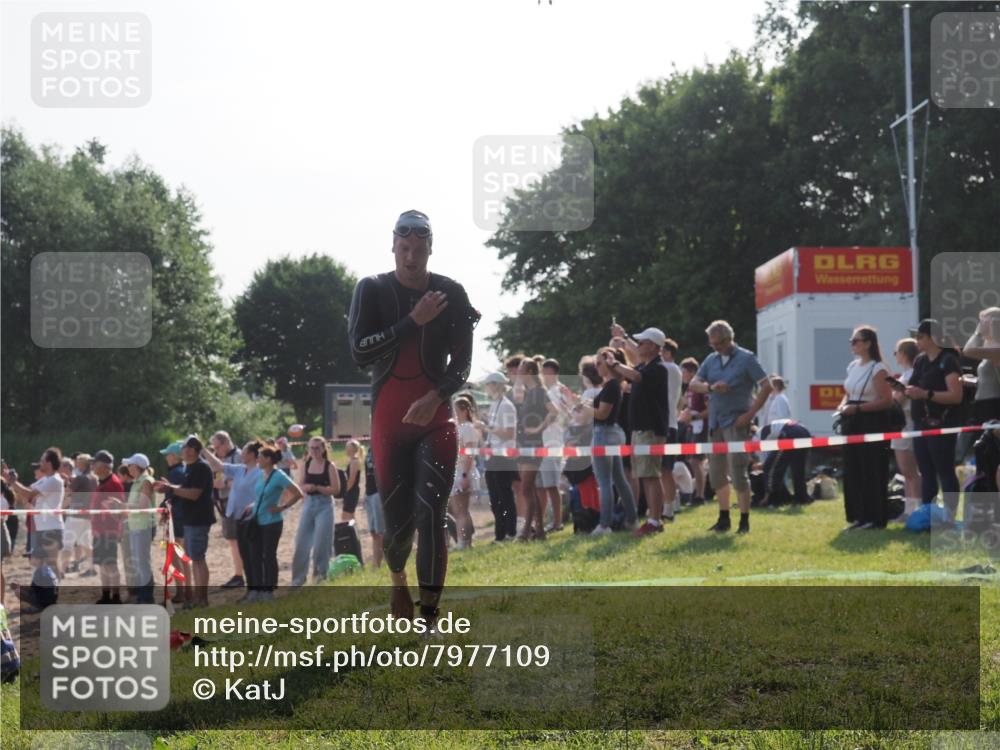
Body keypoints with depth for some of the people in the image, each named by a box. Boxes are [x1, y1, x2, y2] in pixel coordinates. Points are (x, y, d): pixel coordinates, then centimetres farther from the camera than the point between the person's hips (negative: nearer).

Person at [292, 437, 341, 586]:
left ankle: (320, 575, 12)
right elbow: (300, 486, 8)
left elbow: (336, 489, -9)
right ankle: (298, 578, 14)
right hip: (308, 504, 4)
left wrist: (317, 488, -19)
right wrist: (306, 487, -15)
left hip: (324, 505, -4)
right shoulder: (305, 465, 6)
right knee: (302, 542, 5)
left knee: (321, 542, -4)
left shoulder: (330, 466, -6)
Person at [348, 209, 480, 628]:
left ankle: (430, 617, -8)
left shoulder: (451, 294, 0)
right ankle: (398, 579, 37)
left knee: (432, 518, -11)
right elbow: (359, 353, -14)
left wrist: (435, 397, -18)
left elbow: (462, 362, 0)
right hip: (388, 420, 0)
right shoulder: (372, 291, -2)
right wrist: (413, 321, -20)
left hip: (435, 418, 0)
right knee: (398, 521, 4)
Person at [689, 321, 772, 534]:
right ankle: (724, 518, 19)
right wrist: (711, 387, -14)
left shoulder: (746, 358, -4)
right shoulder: (711, 360, 12)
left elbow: (766, 386, -7)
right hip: (715, 423, 6)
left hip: (736, 422, -6)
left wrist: (750, 414, -13)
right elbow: (693, 385, 7)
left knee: (738, 472, -9)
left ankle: (744, 521, -3)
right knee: (716, 472, 9)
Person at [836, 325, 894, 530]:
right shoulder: (852, 366, 14)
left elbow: (886, 400, -16)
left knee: (872, 472, -4)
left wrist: (857, 408, -19)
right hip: (852, 424, 8)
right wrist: (843, 405, 2)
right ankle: (859, 516, 16)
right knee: (852, 470, 9)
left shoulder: (878, 369, -10)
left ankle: (874, 518, 2)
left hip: (871, 423, -8)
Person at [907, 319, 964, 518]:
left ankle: (950, 517, -6)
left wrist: (925, 394, -25)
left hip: (941, 425, -8)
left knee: (945, 472, -6)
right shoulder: (920, 361, 13)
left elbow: (956, 396, -19)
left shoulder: (948, 361, -11)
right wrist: (906, 390, 3)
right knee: (926, 473, 10)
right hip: (921, 424, 8)